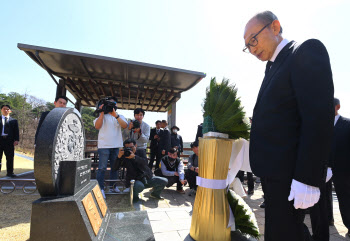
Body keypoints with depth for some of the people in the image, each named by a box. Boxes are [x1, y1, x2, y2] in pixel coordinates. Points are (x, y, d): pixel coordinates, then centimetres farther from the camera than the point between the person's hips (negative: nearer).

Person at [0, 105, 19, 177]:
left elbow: (16, 131, 7)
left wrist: (16, 140, -6)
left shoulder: (14, 120, 13)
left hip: (9, 141, 0)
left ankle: (9, 172, 10)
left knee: (10, 157, 2)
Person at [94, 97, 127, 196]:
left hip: (116, 145, 4)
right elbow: (97, 126, -7)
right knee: (102, 168, -6)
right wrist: (102, 113, -10)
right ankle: (100, 188, 3)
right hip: (104, 145, -3)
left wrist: (115, 115, -17)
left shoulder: (120, 116, 13)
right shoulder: (102, 115, 8)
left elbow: (125, 125, -6)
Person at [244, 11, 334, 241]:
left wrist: (308, 178, -22)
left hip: (289, 172, -9)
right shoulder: (274, 66, 17)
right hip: (276, 170, 9)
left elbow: (320, 117, -19)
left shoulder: (306, 50, -9)